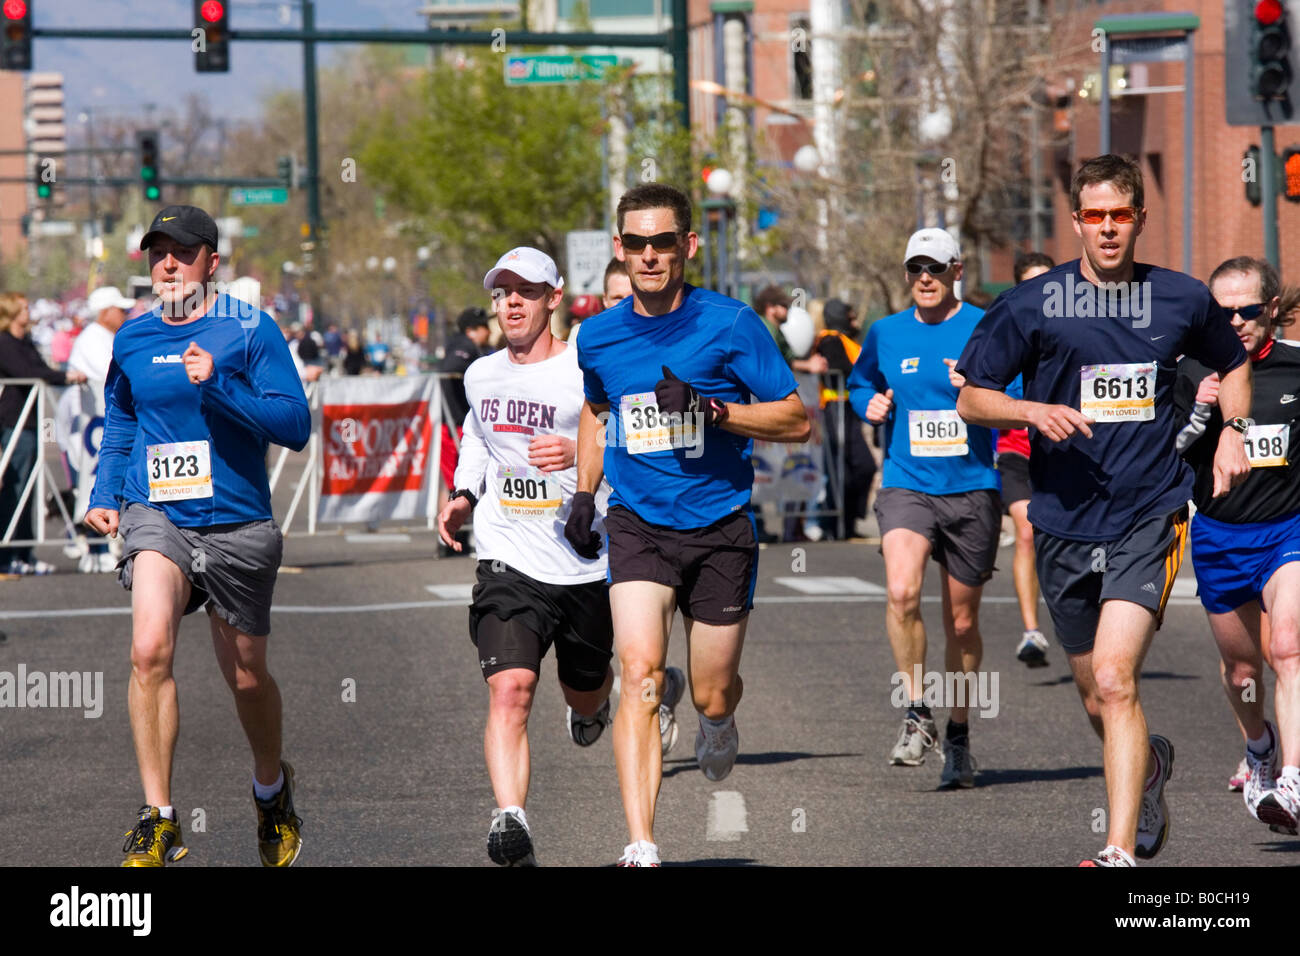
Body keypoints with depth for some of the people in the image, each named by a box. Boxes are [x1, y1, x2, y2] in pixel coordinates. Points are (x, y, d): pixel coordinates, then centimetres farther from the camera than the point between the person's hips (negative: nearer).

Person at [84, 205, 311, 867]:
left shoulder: (250, 330, -5)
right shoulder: (131, 341, 8)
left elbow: (295, 426, -11)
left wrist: (218, 386, -22)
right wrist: (104, 495, 10)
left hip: (237, 525, -1)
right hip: (156, 516, 1)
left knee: (246, 678, 12)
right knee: (149, 649, -24)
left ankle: (272, 788, 43)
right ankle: (157, 819, -19)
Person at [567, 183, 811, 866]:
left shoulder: (729, 324, -8)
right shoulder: (598, 337, 3)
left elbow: (797, 421, -6)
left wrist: (712, 409, -20)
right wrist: (584, 494, 15)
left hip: (719, 528, -1)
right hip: (637, 526, 1)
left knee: (712, 698, 6)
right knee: (639, 673, -19)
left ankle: (717, 722, 47)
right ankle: (641, 847, -22)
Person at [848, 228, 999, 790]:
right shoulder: (885, 334, 7)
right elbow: (860, 383, 25)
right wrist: (870, 403, 3)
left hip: (972, 489, -1)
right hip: (906, 485, 1)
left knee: (962, 621, 9)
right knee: (901, 591, -26)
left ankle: (958, 735, 26)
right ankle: (917, 715, -13)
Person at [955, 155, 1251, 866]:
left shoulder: (1181, 300, 4)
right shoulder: (1031, 304, -1)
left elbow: (1233, 363, 24)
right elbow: (971, 400, 3)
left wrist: (1232, 431, 6)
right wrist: (1034, 412, -16)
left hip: (1148, 518, -2)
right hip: (1065, 521, 2)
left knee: (1115, 678, -20)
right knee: (1097, 700, 14)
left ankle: (1121, 850, -21)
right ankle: (1150, 763, 48)